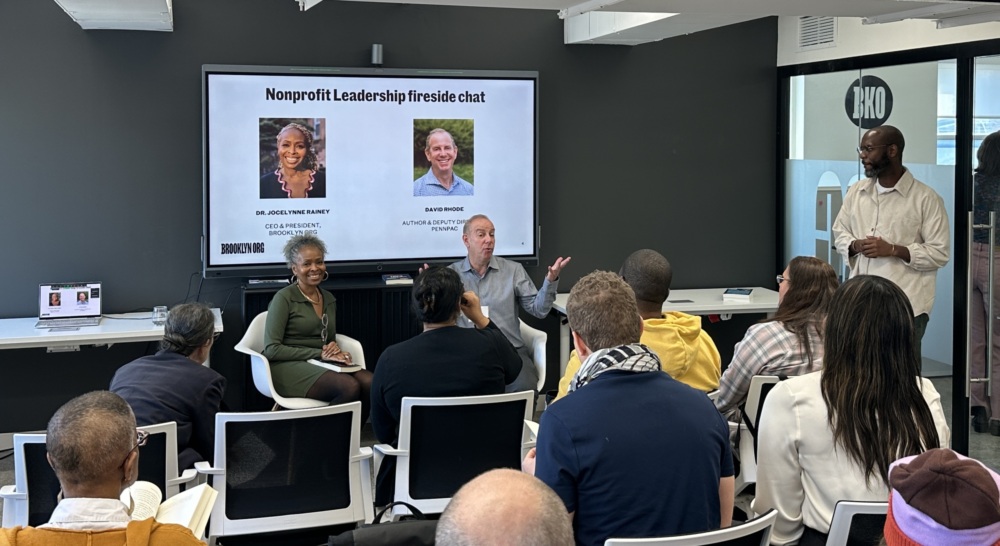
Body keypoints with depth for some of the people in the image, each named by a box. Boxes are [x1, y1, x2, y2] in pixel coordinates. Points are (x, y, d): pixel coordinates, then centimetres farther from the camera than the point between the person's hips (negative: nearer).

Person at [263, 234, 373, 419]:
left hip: (322, 365, 6)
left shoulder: (329, 299, 17)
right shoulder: (284, 298, -3)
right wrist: (319, 353, -13)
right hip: (289, 367, -6)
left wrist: (334, 348, 1)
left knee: (370, 383, -25)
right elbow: (271, 349, -10)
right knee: (350, 387, -32)